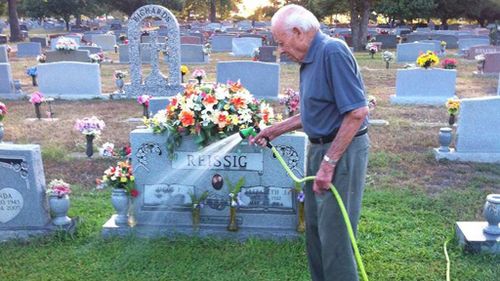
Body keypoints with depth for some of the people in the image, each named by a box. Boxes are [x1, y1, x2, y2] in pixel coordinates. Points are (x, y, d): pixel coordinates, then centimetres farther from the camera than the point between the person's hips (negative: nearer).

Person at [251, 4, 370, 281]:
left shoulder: (333, 52, -18)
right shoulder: (309, 59, 11)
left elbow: (357, 112, -25)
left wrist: (329, 162, -23)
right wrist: (274, 130, 22)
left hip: (342, 151, -10)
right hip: (319, 147, 10)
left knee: (334, 234, -2)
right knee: (315, 228, 18)